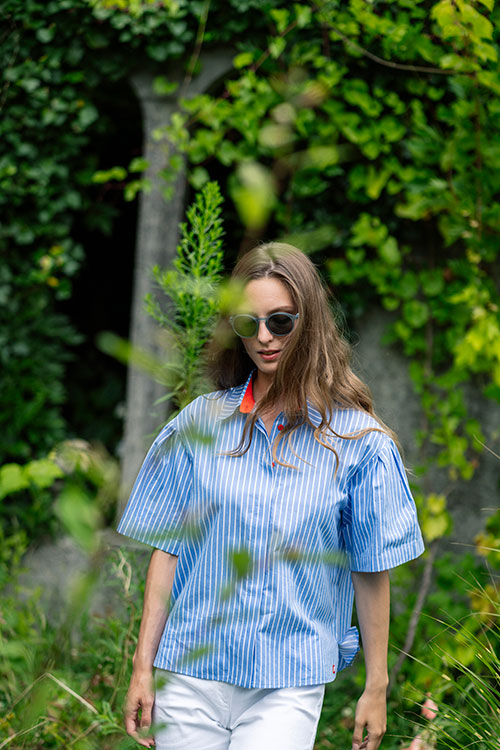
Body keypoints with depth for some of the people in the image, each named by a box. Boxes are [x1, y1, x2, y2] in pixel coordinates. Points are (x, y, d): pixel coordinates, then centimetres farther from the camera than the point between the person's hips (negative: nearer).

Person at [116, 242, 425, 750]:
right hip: (190, 675, 2)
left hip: (290, 687, -2)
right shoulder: (198, 423, 3)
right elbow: (167, 551, 6)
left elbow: (371, 571, 2)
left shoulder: (356, 439, -1)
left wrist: (376, 688, 4)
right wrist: (143, 669, 4)